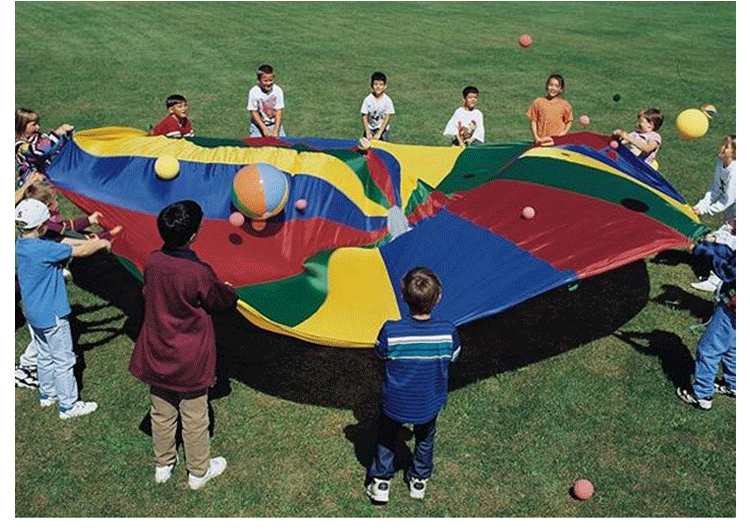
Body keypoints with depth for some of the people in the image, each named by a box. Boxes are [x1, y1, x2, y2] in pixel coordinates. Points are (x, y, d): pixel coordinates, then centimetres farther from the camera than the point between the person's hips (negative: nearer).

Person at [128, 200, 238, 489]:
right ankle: (199, 471, 32)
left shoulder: (152, 261, -11)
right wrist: (230, 291, 15)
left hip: (157, 356, 5)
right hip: (190, 362, -5)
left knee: (161, 413, 22)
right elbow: (222, 300, -8)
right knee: (194, 417, 14)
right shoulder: (200, 273, -26)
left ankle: (163, 465, 41)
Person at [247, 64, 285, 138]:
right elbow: (253, 112, -10)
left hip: (275, 123, 2)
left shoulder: (278, 91, -10)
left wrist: (275, 130, -18)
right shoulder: (254, 92, -14)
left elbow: (279, 111, -9)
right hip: (258, 123, -1)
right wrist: (264, 128, -18)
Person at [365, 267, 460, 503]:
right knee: (425, 439, 31)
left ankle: (381, 481, 39)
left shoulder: (390, 331, -30)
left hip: (395, 403, -1)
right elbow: (452, 358, -6)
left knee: (386, 436, 29)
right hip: (429, 404, 2)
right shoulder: (448, 332, -25)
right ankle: (419, 480, 48)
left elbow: (381, 355, -10)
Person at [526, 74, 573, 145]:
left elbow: (569, 121, 14)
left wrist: (564, 132, -3)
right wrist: (536, 137, -4)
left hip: (559, 140, 1)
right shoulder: (538, 102, 3)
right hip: (542, 140, -1)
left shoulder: (564, 104, 6)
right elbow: (533, 121, 4)